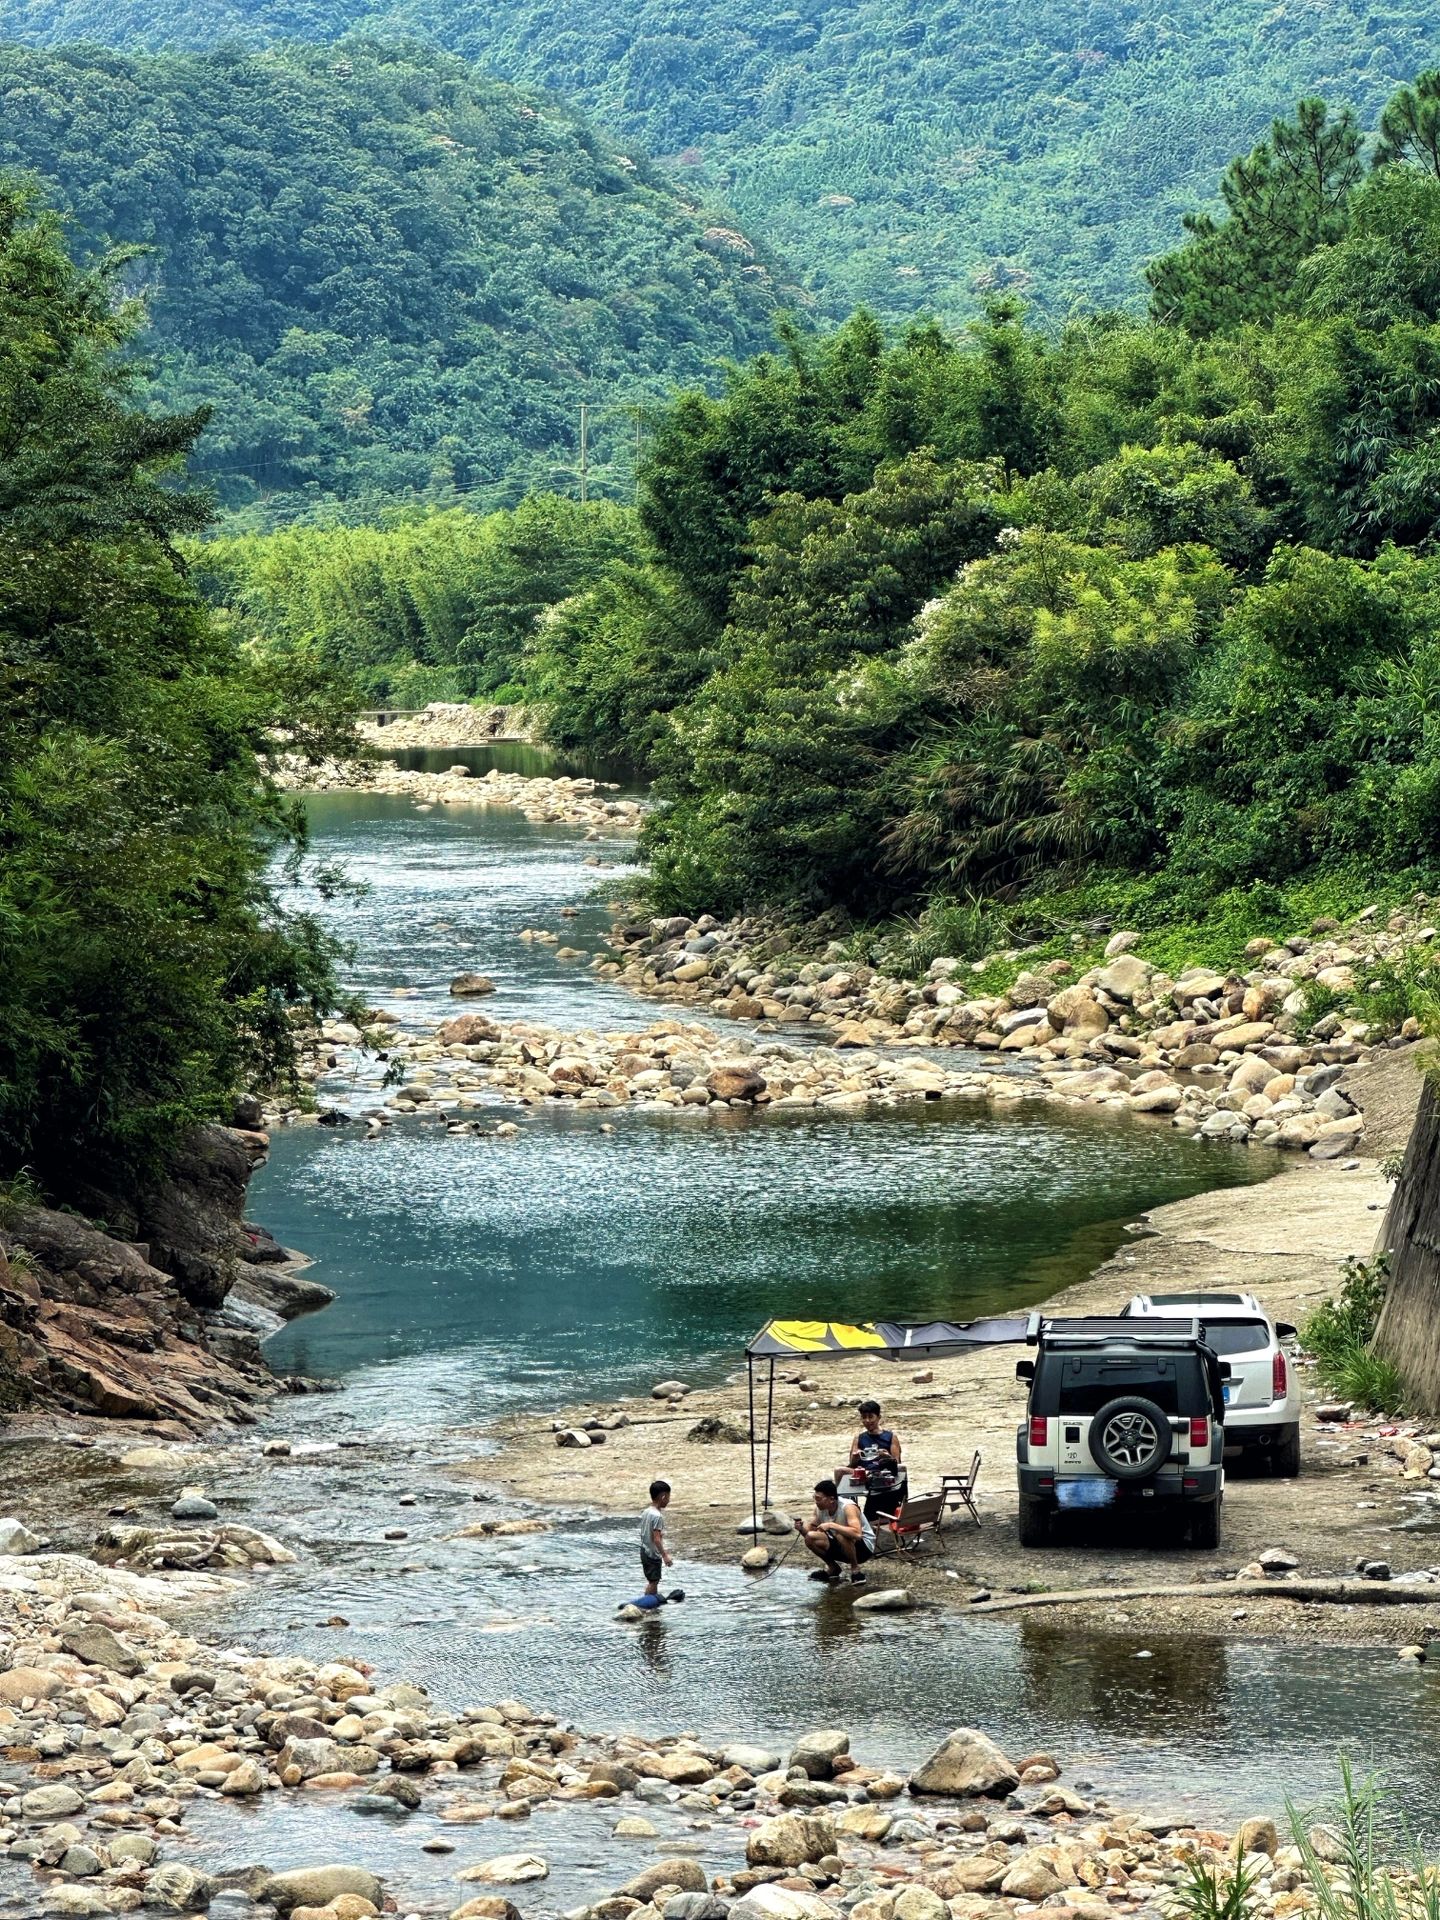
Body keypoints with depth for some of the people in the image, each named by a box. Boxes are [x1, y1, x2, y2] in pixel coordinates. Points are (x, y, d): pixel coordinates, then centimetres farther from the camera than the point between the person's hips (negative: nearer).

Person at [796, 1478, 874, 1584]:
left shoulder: (848, 1507, -28)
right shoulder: (820, 1509, -8)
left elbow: (857, 1533, -44)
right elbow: (810, 1531, 4)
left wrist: (831, 1525, -42)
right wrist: (802, 1529, -19)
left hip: (865, 1547, -7)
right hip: (842, 1547, 7)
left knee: (841, 1536, -37)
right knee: (810, 1538, -12)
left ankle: (855, 1570, -14)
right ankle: (833, 1569, 10)